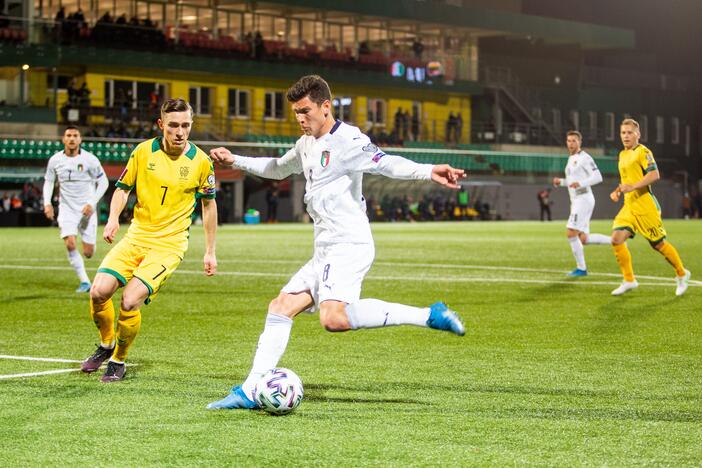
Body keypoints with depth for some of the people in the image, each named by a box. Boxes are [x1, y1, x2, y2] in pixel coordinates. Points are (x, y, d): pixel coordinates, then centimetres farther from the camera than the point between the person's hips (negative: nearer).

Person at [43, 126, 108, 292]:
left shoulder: (90, 159, -8)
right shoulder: (55, 160, -1)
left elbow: (103, 182, -1)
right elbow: (48, 182, 13)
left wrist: (92, 203, -12)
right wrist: (47, 202, -2)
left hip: (86, 210, -1)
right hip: (67, 209, 1)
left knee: (88, 252, -1)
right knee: (70, 244, -20)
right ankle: (84, 282, -9)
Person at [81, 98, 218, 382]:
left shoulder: (201, 162, -4)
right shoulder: (143, 151, 0)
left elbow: (209, 204, 9)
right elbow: (123, 188, 11)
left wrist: (210, 252, 10)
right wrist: (113, 218, -10)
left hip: (169, 244, -3)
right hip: (136, 236, 3)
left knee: (130, 301, -21)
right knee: (99, 292, -15)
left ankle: (119, 361, 5)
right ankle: (106, 345, 16)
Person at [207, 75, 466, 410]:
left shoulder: (347, 140, -9)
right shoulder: (307, 144, 19)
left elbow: (384, 163, -25)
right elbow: (278, 169, 40)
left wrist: (428, 171, -42)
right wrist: (235, 161, 37)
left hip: (348, 246, -10)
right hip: (325, 252, 10)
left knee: (333, 319, -29)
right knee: (280, 308, 8)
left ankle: (428, 316, -24)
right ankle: (250, 392, 12)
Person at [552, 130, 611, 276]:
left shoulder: (584, 158, -9)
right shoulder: (571, 159, 19)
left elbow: (597, 177, -17)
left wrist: (580, 184, -29)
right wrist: (561, 182, 11)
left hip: (583, 199, -10)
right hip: (576, 200, 10)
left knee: (571, 234, -11)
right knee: (583, 239, 7)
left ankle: (581, 268, -2)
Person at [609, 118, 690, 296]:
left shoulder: (642, 152, -9)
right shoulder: (622, 155, 17)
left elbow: (654, 174, -20)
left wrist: (632, 187, -25)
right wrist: (617, 191, 14)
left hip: (644, 205, -7)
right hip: (628, 206, 7)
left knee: (658, 243, 0)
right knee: (617, 238, -10)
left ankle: (681, 274, 20)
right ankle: (629, 280, -2)